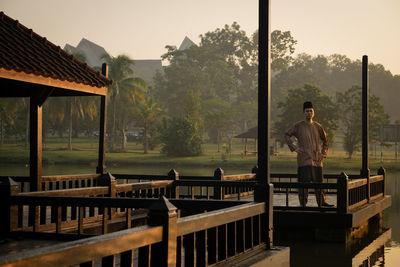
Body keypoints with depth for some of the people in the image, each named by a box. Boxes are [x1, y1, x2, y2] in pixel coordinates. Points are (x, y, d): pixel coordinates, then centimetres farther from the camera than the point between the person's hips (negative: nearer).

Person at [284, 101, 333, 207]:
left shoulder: (318, 126, 12)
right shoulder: (298, 126, 2)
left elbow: (325, 140, 24)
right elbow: (287, 135, 6)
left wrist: (324, 153, 12)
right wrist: (294, 147, -4)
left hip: (316, 159, 4)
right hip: (304, 159, -4)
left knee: (318, 181, 6)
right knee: (304, 181, -6)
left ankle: (322, 203, 15)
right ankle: (303, 204, 0)